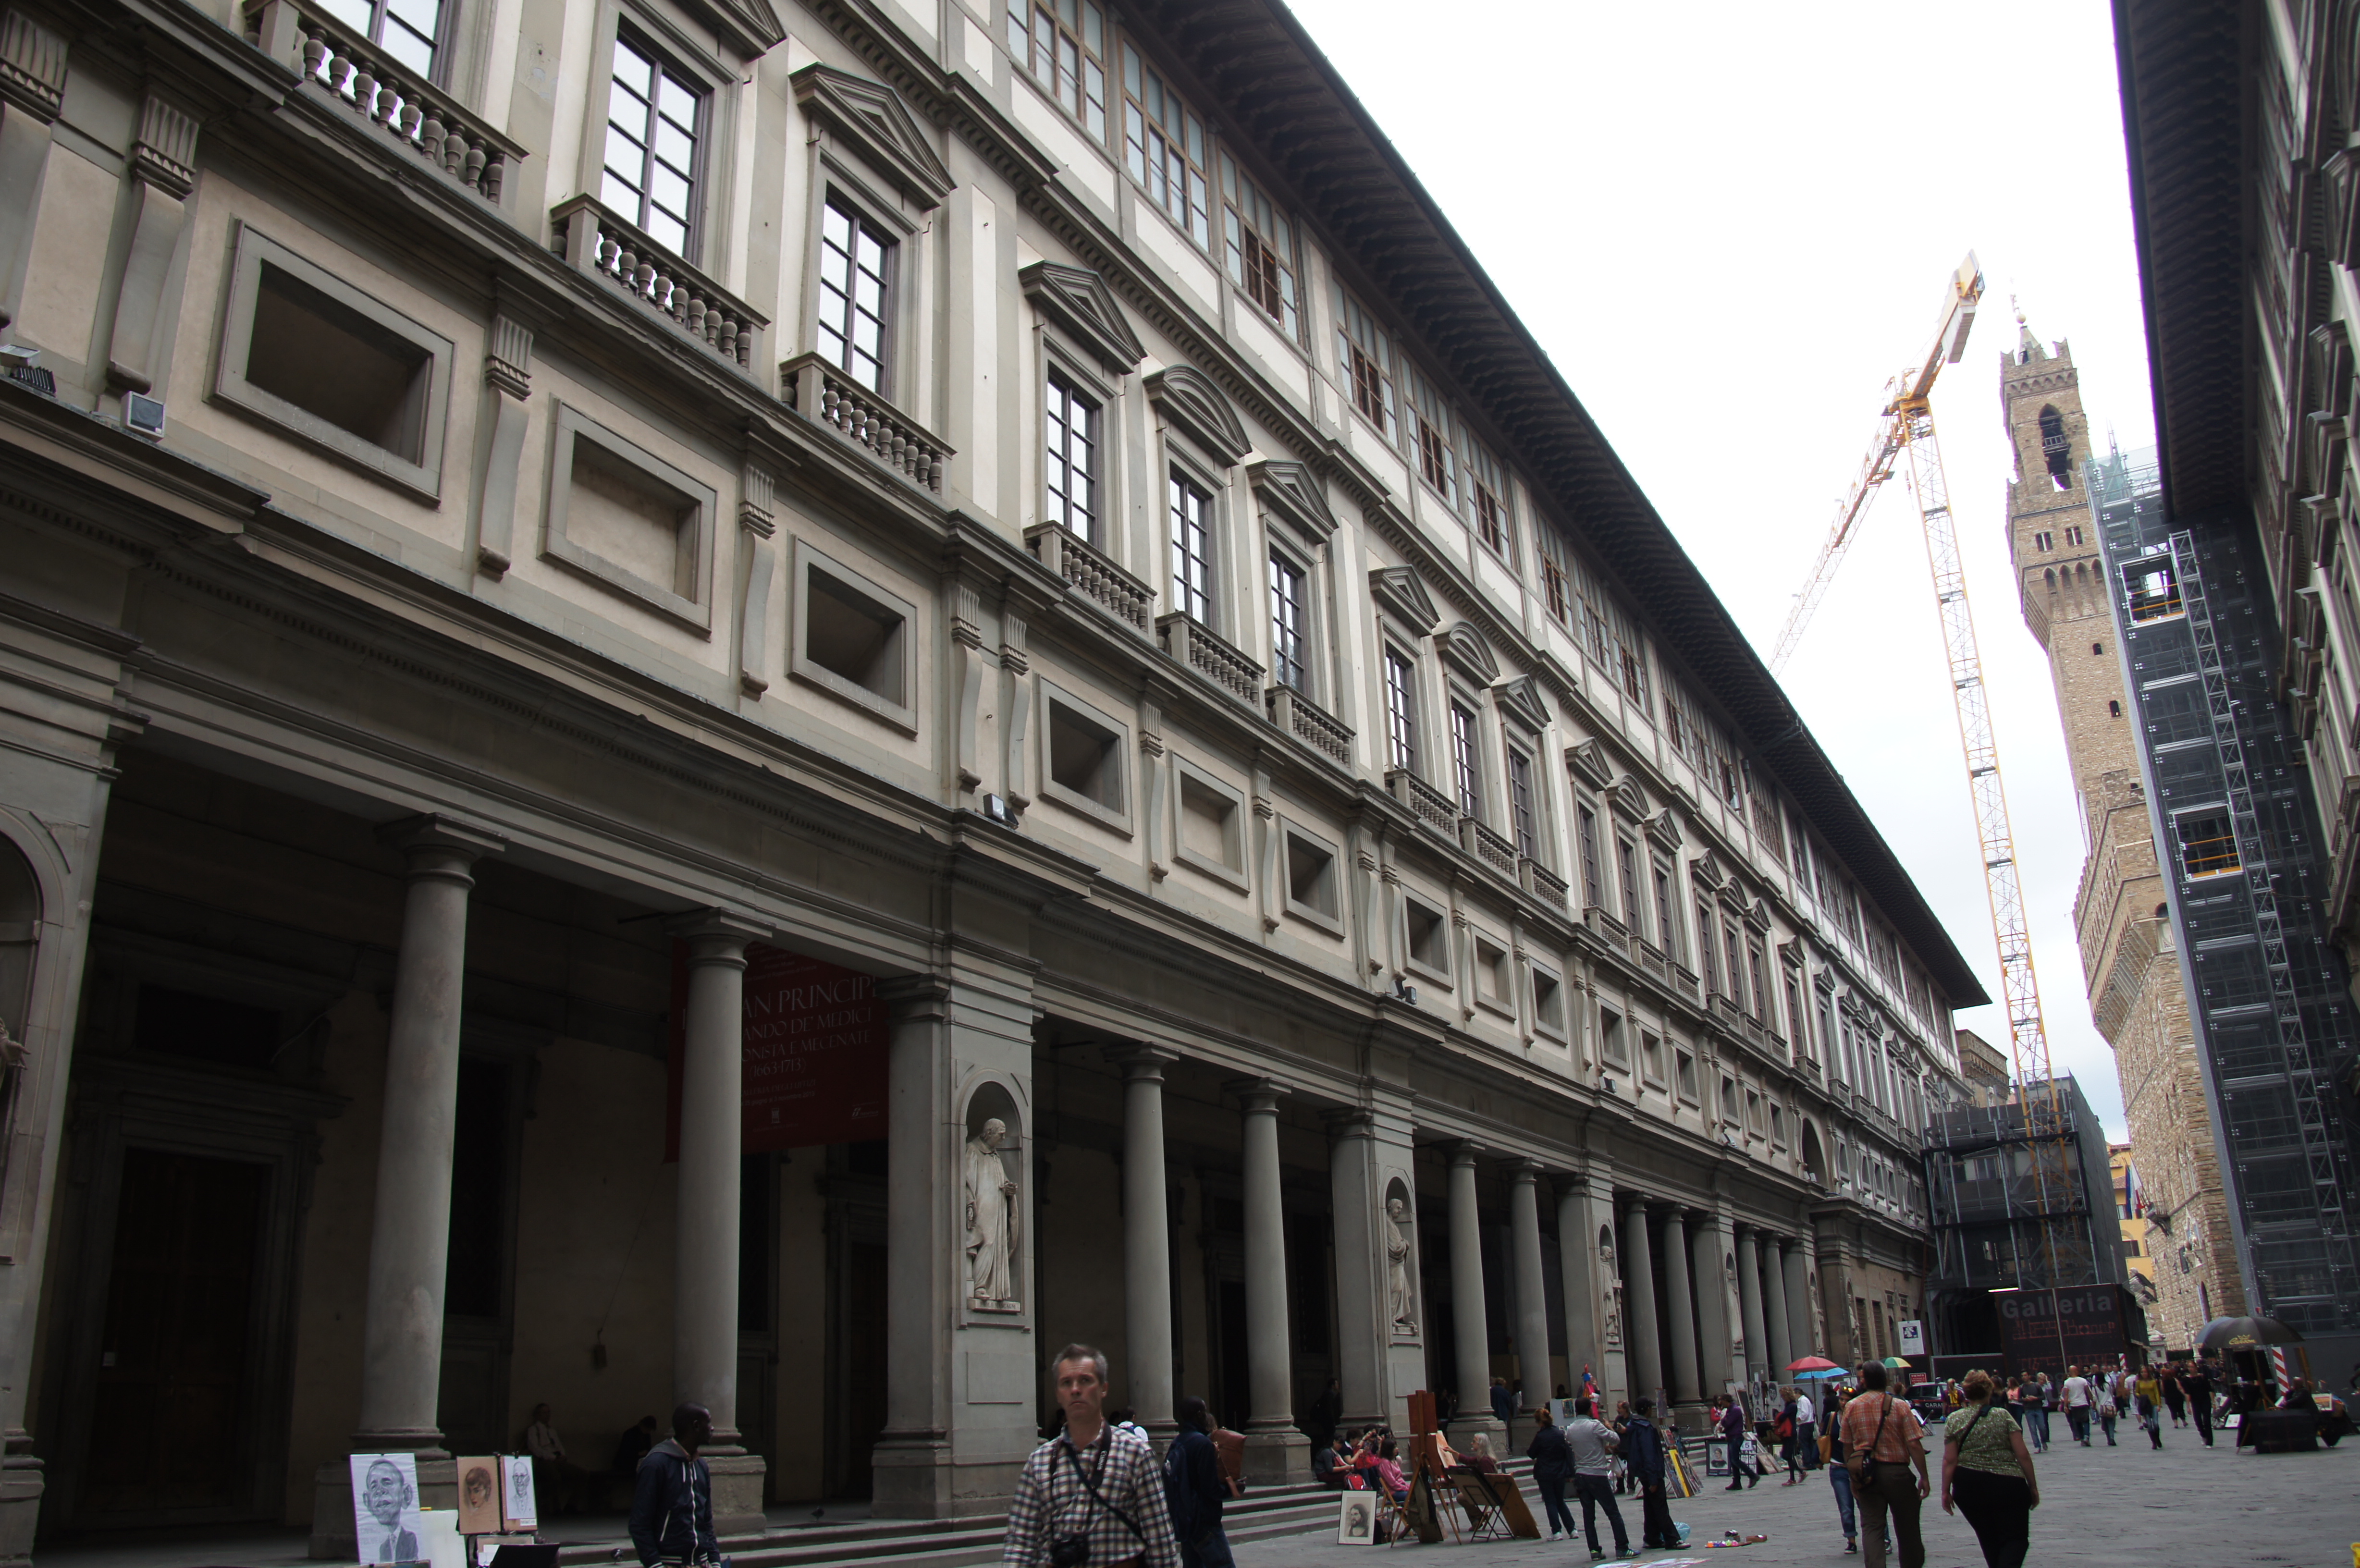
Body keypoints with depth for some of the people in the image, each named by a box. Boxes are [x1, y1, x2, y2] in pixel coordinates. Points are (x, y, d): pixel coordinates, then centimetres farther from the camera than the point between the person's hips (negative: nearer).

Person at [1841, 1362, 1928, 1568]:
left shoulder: (1851, 1408, 1)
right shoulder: (1899, 1406, -7)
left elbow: (1848, 1446, 7)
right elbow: (1914, 1445, -11)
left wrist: (1854, 1475, 19)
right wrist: (1924, 1477, -5)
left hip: (1867, 1474, 1)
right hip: (1897, 1472, -1)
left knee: (1871, 1528, 1)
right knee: (1907, 1528, 13)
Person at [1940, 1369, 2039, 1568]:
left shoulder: (1954, 1420, 1)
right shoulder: (2003, 1416, -1)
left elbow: (1950, 1460, -3)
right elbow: (2023, 1455, -3)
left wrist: (1946, 1492, 2)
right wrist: (2033, 1487, 7)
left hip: (1969, 1489, 2)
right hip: (2008, 1485, -2)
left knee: (1990, 1540, 19)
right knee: (2016, 1539, 1)